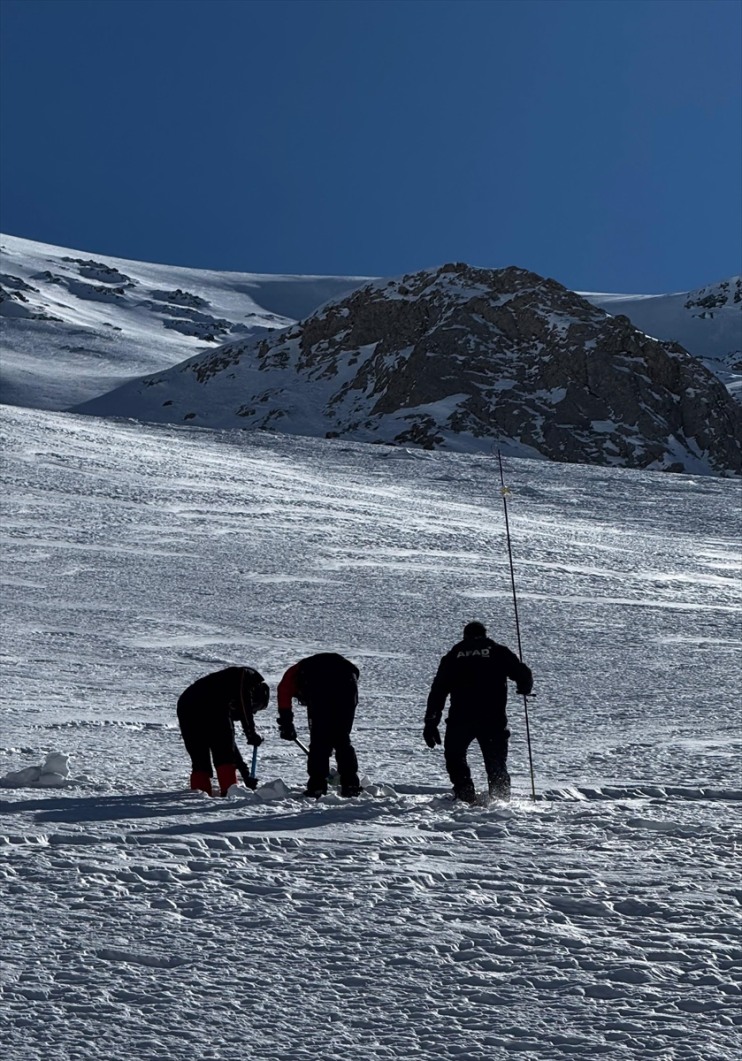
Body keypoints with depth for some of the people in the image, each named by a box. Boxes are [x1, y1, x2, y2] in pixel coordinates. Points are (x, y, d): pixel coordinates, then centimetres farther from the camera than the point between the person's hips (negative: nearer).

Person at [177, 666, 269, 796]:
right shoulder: (247, 675, 20)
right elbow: (244, 701, -2)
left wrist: (244, 771, 40)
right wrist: (252, 733, 2)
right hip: (210, 706, -8)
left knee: (199, 758, 13)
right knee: (224, 753, 2)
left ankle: (198, 794, 3)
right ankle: (229, 790, -7)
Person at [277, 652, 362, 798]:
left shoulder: (296, 671, 32)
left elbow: (284, 690, 9)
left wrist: (287, 725, 9)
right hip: (348, 685, 4)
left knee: (318, 741, 8)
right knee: (342, 740, 17)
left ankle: (317, 786, 5)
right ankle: (351, 785, 15)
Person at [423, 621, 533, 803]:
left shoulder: (453, 656, 15)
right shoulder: (498, 652, 12)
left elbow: (438, 689, 9)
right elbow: (523, 675, 3)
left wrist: (431, 722, 9)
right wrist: (524, 689, 27)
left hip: (460, 719, 0)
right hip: (493, 719, 0)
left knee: (454, 756, 20)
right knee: (496, 763, 11)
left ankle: (465, 796, 4)